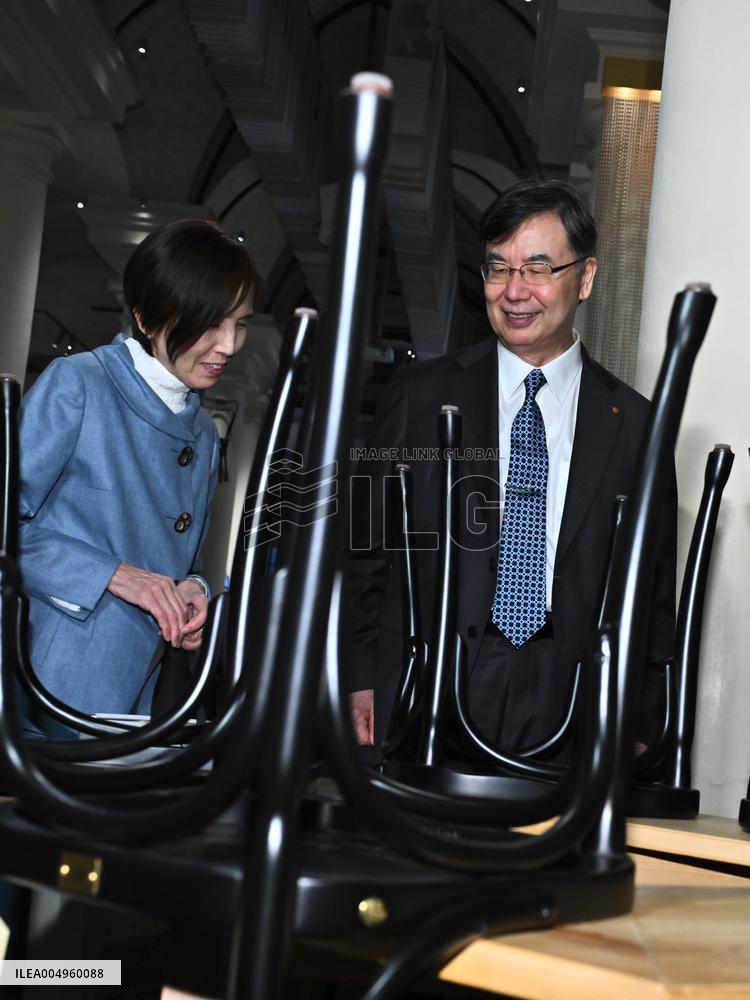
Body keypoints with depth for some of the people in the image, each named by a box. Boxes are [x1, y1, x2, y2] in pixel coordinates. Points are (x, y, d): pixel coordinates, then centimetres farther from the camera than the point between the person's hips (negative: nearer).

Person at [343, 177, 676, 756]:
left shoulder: (633, 424, 4)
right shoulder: (421, 395, 4)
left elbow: (652, 594, 7)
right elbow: (366, 546, 5)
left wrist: (637, 728, 4)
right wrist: (360, 681, 0)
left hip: (563, 707, 1)